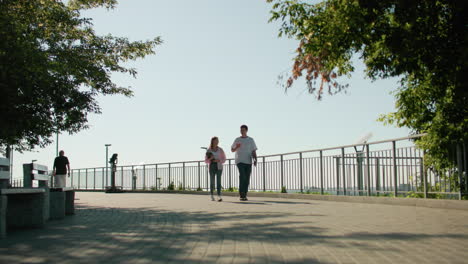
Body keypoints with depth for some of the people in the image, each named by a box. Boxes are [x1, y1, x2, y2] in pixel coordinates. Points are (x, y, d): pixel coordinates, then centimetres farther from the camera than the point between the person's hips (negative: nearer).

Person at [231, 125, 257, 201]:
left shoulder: (251, 140, 10)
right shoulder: (237, 140, 9)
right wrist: (237, 147, -8)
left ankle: (244, 195, 11)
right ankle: (241, 195, -17)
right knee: (242, 176, -20)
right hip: (240, 161, -2)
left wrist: (255, 160, -10)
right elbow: (232, 150, 14)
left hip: (248, 162, 2)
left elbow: (254, 151, 6)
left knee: (247, 179, 1)